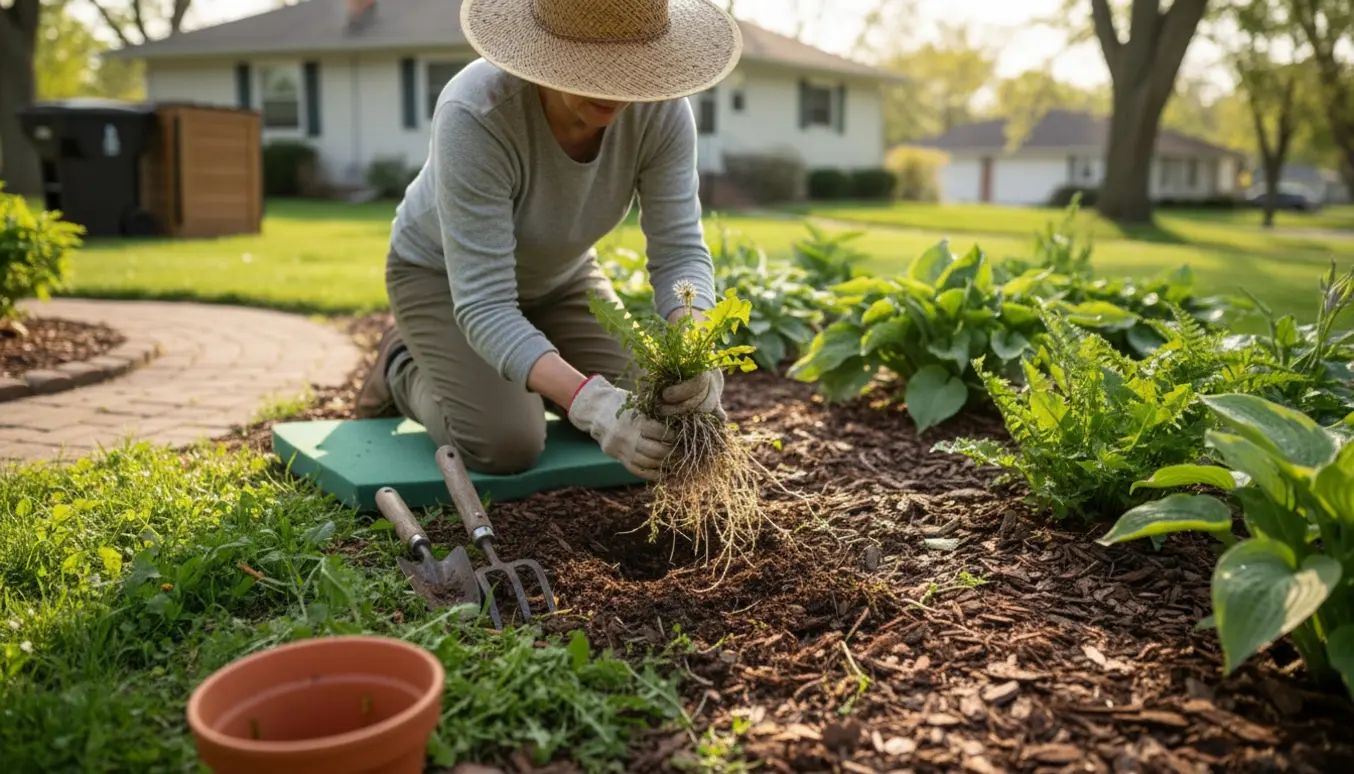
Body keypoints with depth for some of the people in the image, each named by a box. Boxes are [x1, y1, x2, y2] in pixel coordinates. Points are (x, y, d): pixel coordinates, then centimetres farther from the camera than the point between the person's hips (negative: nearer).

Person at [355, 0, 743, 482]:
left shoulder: (661, 106, -29)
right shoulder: (476, 115, -41)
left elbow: (680, 254, -27)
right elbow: (484, 305, -42)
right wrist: (587, 402, -56)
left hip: (555, 273, 5)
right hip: (442, 273, -4)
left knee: (646, 420, -5)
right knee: (506, 447, -22)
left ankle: (512, 380, 22)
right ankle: (403, 369, 10)